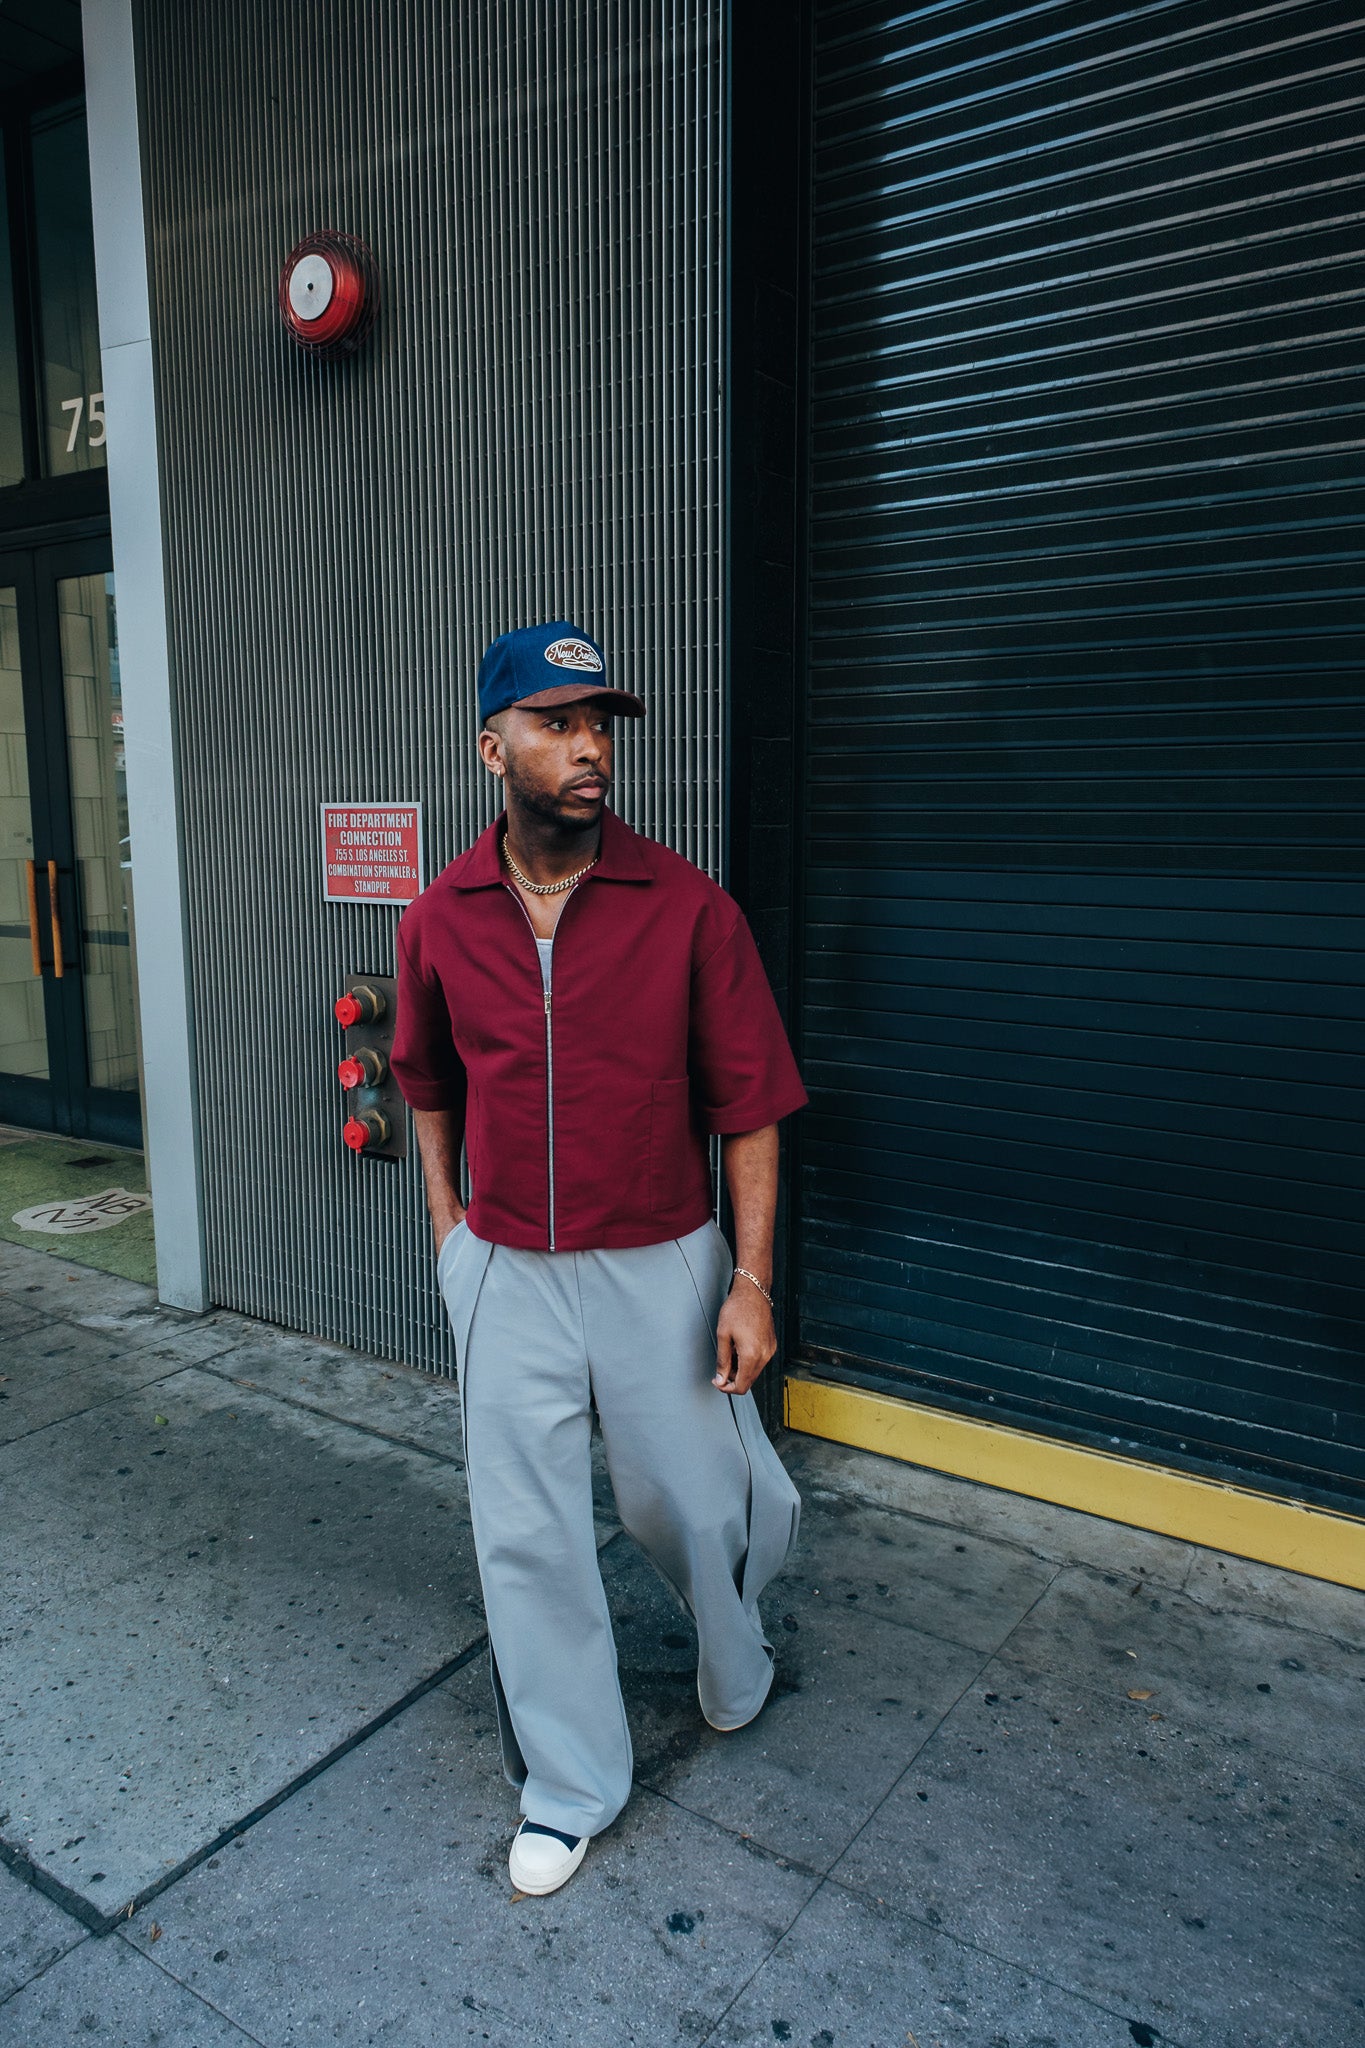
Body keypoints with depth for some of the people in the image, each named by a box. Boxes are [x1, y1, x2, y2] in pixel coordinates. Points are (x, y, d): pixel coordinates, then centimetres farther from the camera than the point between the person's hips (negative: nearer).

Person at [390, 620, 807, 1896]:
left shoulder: (689, 909, -13)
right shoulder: (439, 920, -4)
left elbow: (747, 1106, -9)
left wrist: (751, 1280, -11)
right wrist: (445, 1219, 11)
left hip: (661, 1268, -2)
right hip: (505, 1275, 2)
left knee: (691, 1504, 15)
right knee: (524, 1537, 11)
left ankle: (735, 1671, 52)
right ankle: (569, 1787, 36)